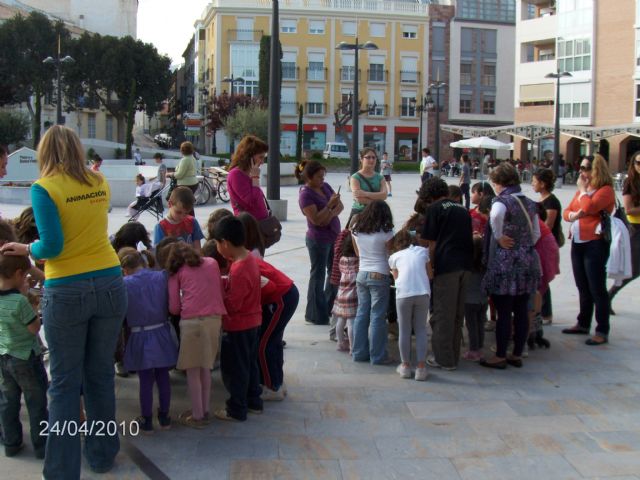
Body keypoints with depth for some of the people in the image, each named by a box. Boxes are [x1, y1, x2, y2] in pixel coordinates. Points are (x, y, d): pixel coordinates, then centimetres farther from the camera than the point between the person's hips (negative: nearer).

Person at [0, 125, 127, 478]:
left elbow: (51, 246, -14)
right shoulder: (100, 183, 6)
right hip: (109, 284, 4)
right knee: (101, 374, 16)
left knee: (64, 382, 6)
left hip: (66, 291, -4)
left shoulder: (44, 188, -8)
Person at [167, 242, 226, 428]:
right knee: (205, 368, 18)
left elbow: (174, 308, 5)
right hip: (214, 319, 4)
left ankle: (197, 416, 10)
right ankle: (204, 410, 25)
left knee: (192, 371, 6)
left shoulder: (177, 272, 9)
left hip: (192, 321, -4)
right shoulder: (212, 263, 17)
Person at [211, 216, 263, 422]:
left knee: (234, 368, 6)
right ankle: (254, 401, 34)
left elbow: (232, 304, -25)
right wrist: (223, 283, 0)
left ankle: (237, 410, 17)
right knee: (250, 363, 22)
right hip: (253, 321, 9)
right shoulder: (250, 258, 1)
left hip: (238, 327, -9)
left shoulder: (238, 270, -28)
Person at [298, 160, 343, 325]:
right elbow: (316, 220, -22)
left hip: (334, 236, 8)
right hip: (318, 240, -8)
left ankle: (330, 308, 29)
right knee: (318, 275, 1)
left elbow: (340, 206, 4)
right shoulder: (306, 194, -15)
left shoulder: (325, 187, 7)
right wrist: (330, 205, -26)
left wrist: (331, 214, -13)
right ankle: (316, 316, 10)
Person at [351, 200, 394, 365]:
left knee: (361, 314, 12)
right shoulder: (385, 233, -11)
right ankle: (377, 356, 6)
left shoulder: (356, 231, 4)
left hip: (361, 275, 5)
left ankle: (360, 352, 17)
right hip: (379, 277, -5)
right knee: (377, 317, 0)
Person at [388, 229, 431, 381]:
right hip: (423, 293, 1)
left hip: (404, 294, -1)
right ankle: (421, 367, 7)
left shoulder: (394, 257, 18)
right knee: (421, 329, 11)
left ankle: (405, 366, 18)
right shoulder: (422, 251, 21)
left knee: (404, 330, 11)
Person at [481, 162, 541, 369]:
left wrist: (499, 237, -21)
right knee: (521, 311, 11)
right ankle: (517, 354, 20)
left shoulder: (502, 201, -12)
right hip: (528, 263, 7)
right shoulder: (530, 203, 11)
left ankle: (500, 357, 8)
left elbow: (495, 216, -36)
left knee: (504, 313, 0)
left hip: (505, 265, -7)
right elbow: (536, 234, 16)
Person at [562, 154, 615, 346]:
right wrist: (573, 215, -7)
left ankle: (602, 332, -1)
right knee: (583, 287, 16)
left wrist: (583, 189, -9)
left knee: (597, 289, -6)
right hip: (577, 242, 8)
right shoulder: (581, 190, 17)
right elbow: (567, 211, 15)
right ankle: (583, 324, 28)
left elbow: (589, 207, -25)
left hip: (595, 244, -8)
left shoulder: (606, 190, -10)